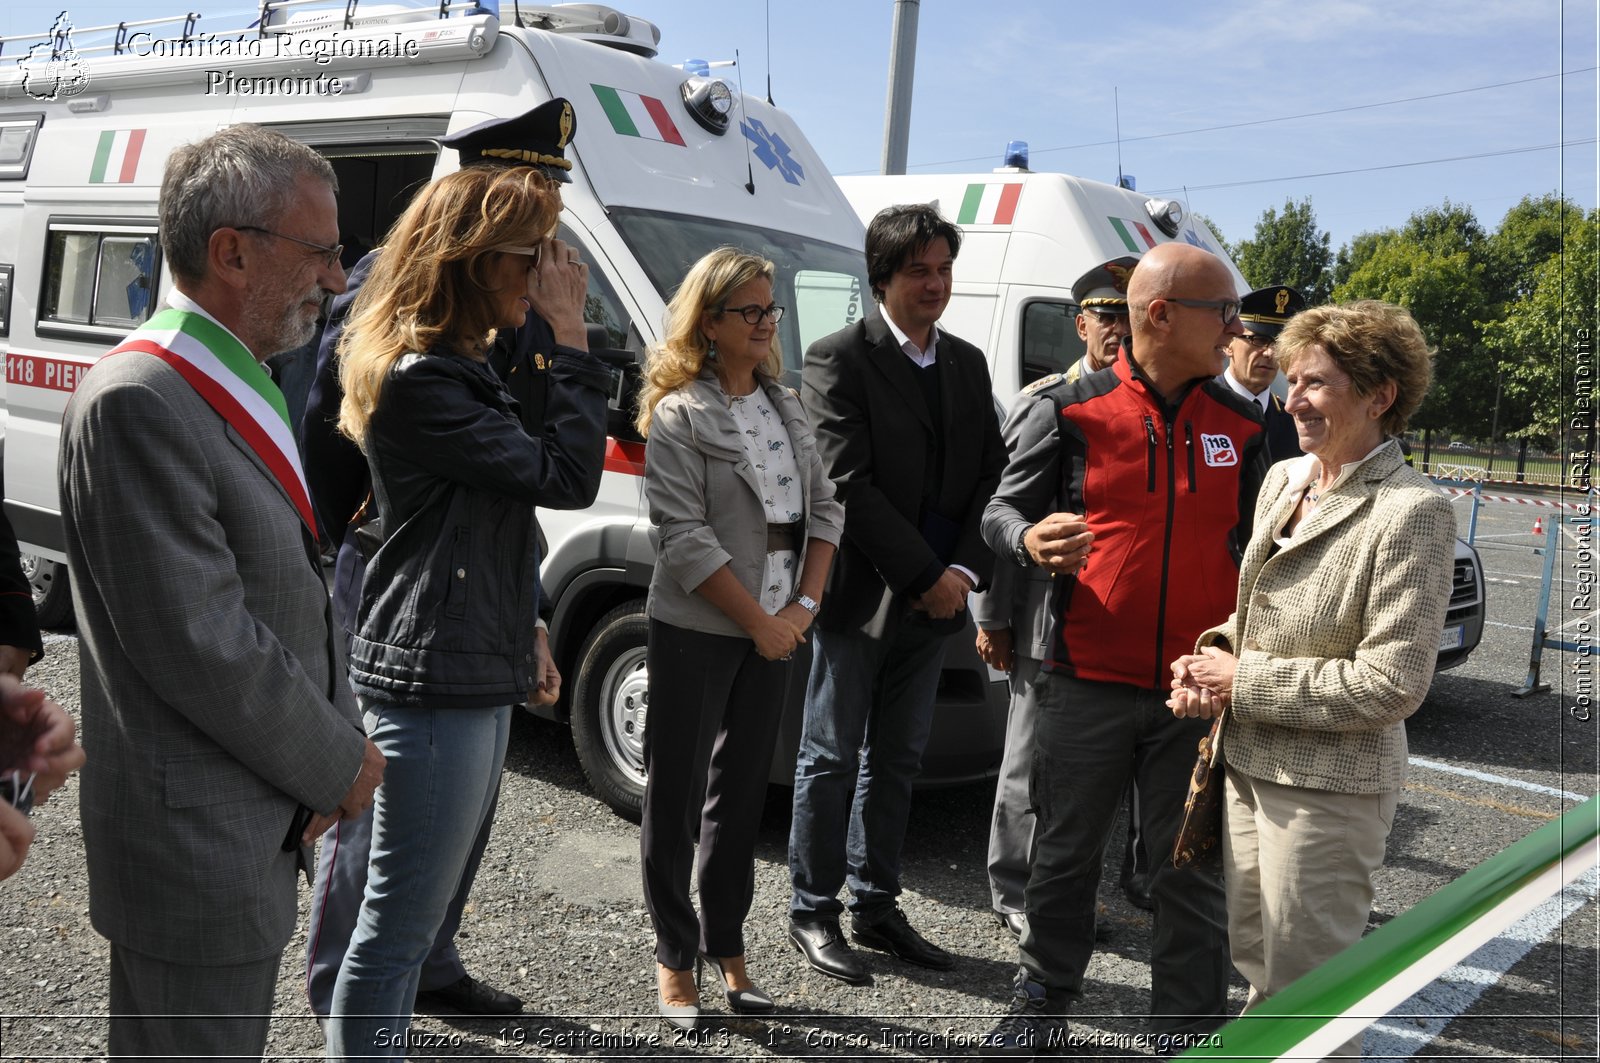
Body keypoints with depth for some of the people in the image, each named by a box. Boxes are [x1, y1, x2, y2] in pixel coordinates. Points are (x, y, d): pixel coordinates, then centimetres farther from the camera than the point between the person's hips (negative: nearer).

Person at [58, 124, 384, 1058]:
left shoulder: (245, 387, 9)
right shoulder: (137, 403, -21)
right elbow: (199, 645, -25)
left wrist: (339, 740, 0)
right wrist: (341, 765, -13)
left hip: (262, 828, 9)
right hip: (193, 842, -9)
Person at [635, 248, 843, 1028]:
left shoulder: (785, 405, 10)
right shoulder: (679, 414, -9)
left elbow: (824, 507, 10)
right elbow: (684, 538, -15)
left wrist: (803, 605, -3)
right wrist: (760, 621, -14)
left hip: (774, 630, 6)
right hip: (696, 632, -6)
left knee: (742, 793, 13)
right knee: (676, 796, 3)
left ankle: (726, 949, 26)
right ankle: (675, 958, 18)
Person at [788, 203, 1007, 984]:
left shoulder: (968, 364, 12)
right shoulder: (838, 360, -7)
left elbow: (991, 475, 9)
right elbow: (850, 485, -15)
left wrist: (963, 571, -6)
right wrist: (926, 576, -15)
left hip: (933, 599, 6)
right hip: (858, 595, -6)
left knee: (896, 761, 14)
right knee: (832, 759, 4)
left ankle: (876, 907, 26)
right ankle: (813, 913, 16)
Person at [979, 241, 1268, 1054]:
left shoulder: (1239, 426, 7)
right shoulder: (1070, 411, -3)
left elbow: (1253, 544, 14)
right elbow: (1003, 508, 2)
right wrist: (1031, 542, -22)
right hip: (1088, 683, -2)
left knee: (1193, 874, 10)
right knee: (1064, 857, 11)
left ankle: (1190, 1023, 26)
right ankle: (1044, 1001, 31)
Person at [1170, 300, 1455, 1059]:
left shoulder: (1413, 511, -17)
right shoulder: (1283, 477, 6)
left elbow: (1392, 683, -20)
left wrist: (1243, 682, -16)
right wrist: (1215, 653, -3)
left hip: (1330, 788, -7)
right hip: (1247, 762, 7)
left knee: (1305, 983, 7)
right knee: (1254, 957, 21)